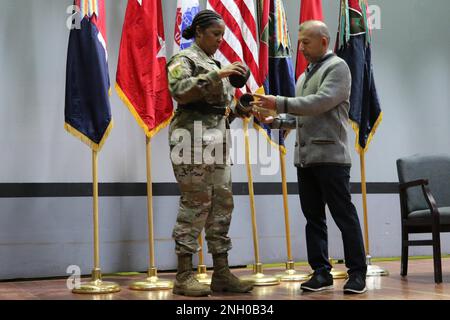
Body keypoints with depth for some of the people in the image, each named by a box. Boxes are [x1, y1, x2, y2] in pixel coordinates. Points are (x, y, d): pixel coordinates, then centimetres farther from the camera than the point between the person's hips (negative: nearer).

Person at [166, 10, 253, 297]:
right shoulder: (183, 59, -1)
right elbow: (179, 91, -20)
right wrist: (218, 75, -23)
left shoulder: (213, 63, 23)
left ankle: (221, 273, 9)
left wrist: (236, 110, 4)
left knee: (222, 203, 5)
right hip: (195, 137, -8)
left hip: (219, 137, 8)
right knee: (195, 204, -9)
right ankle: (184, 276, -4)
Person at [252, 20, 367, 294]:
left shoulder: (337, 67, -2)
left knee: (344, 215, -3)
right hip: (305, 157, 8)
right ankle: (321, 272, 12)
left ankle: (358, 272, 5)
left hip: (330, 156, -8)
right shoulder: (306, 75, 22)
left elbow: (321, 102, -17)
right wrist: (274, 120, 8)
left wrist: (280, 103, -17)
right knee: (313, 217, 7)